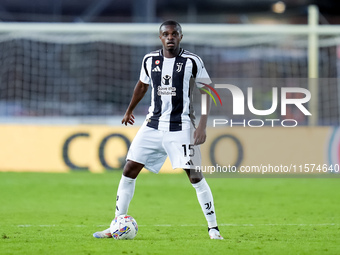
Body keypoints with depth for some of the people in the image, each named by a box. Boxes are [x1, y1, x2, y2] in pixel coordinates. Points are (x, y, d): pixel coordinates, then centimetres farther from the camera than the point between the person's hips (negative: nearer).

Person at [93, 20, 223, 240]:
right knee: (129, 170, -2)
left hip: (181, 127, -4)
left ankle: (213, 228, 4)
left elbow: (207, 92, -4)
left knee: (195, 176, -9)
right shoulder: (150, 60, 4)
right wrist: (129, 110, 35)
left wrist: (203, 126, -12)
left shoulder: (192, 61, -8)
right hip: (153, 125, 4)